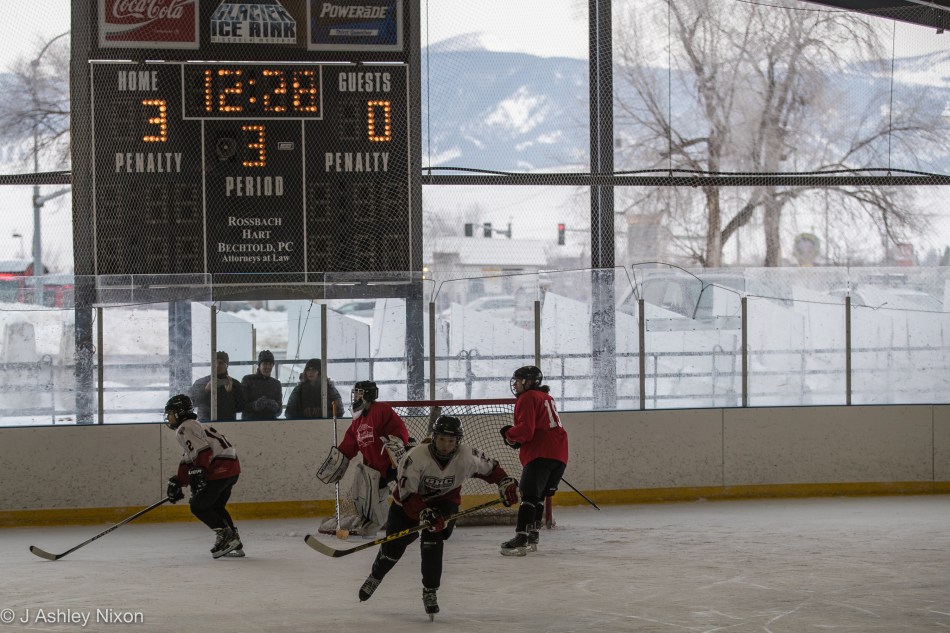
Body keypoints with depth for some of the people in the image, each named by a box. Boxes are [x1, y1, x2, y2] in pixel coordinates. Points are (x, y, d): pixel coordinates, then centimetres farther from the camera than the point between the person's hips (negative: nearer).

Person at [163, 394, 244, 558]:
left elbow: (202, 451, -21)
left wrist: (198, 473, -27)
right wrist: (177, 482, 28)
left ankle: (225, 535, -9)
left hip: (220, 468, -10)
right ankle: (234, 544, 15)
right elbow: (188, 461, 29)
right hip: (232, 467, 10)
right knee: (216, 507, 18)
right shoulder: (194, 426, 27)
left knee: (198, 506, -4)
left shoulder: (185, 428, -6)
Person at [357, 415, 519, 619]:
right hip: (409, 501, -1)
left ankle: (430, 591, -8)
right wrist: (424, 514, -43)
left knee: (433, 540, -23)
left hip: (444, 500, 1)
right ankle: (375, 577, 40)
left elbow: (488, 466, -4)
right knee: (393, 547, 6)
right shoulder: (417, 457, -34)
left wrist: (505, 482, -16)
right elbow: (406, 492, -32)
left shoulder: (466, 456, -24)